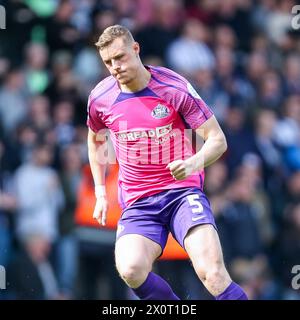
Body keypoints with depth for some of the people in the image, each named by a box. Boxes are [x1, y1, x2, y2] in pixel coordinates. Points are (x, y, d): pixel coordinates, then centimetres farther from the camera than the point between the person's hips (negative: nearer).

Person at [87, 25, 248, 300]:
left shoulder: (174, 88, -9)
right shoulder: (100, 99, 1)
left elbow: (217, 139, -6)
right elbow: (96, 141, 24)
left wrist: (194, 163, -27)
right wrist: (100, 193, 17)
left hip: (183, 191, -2)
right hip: (137, 202, 3)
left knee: (212, 272, -25)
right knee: (131, 270, -27)